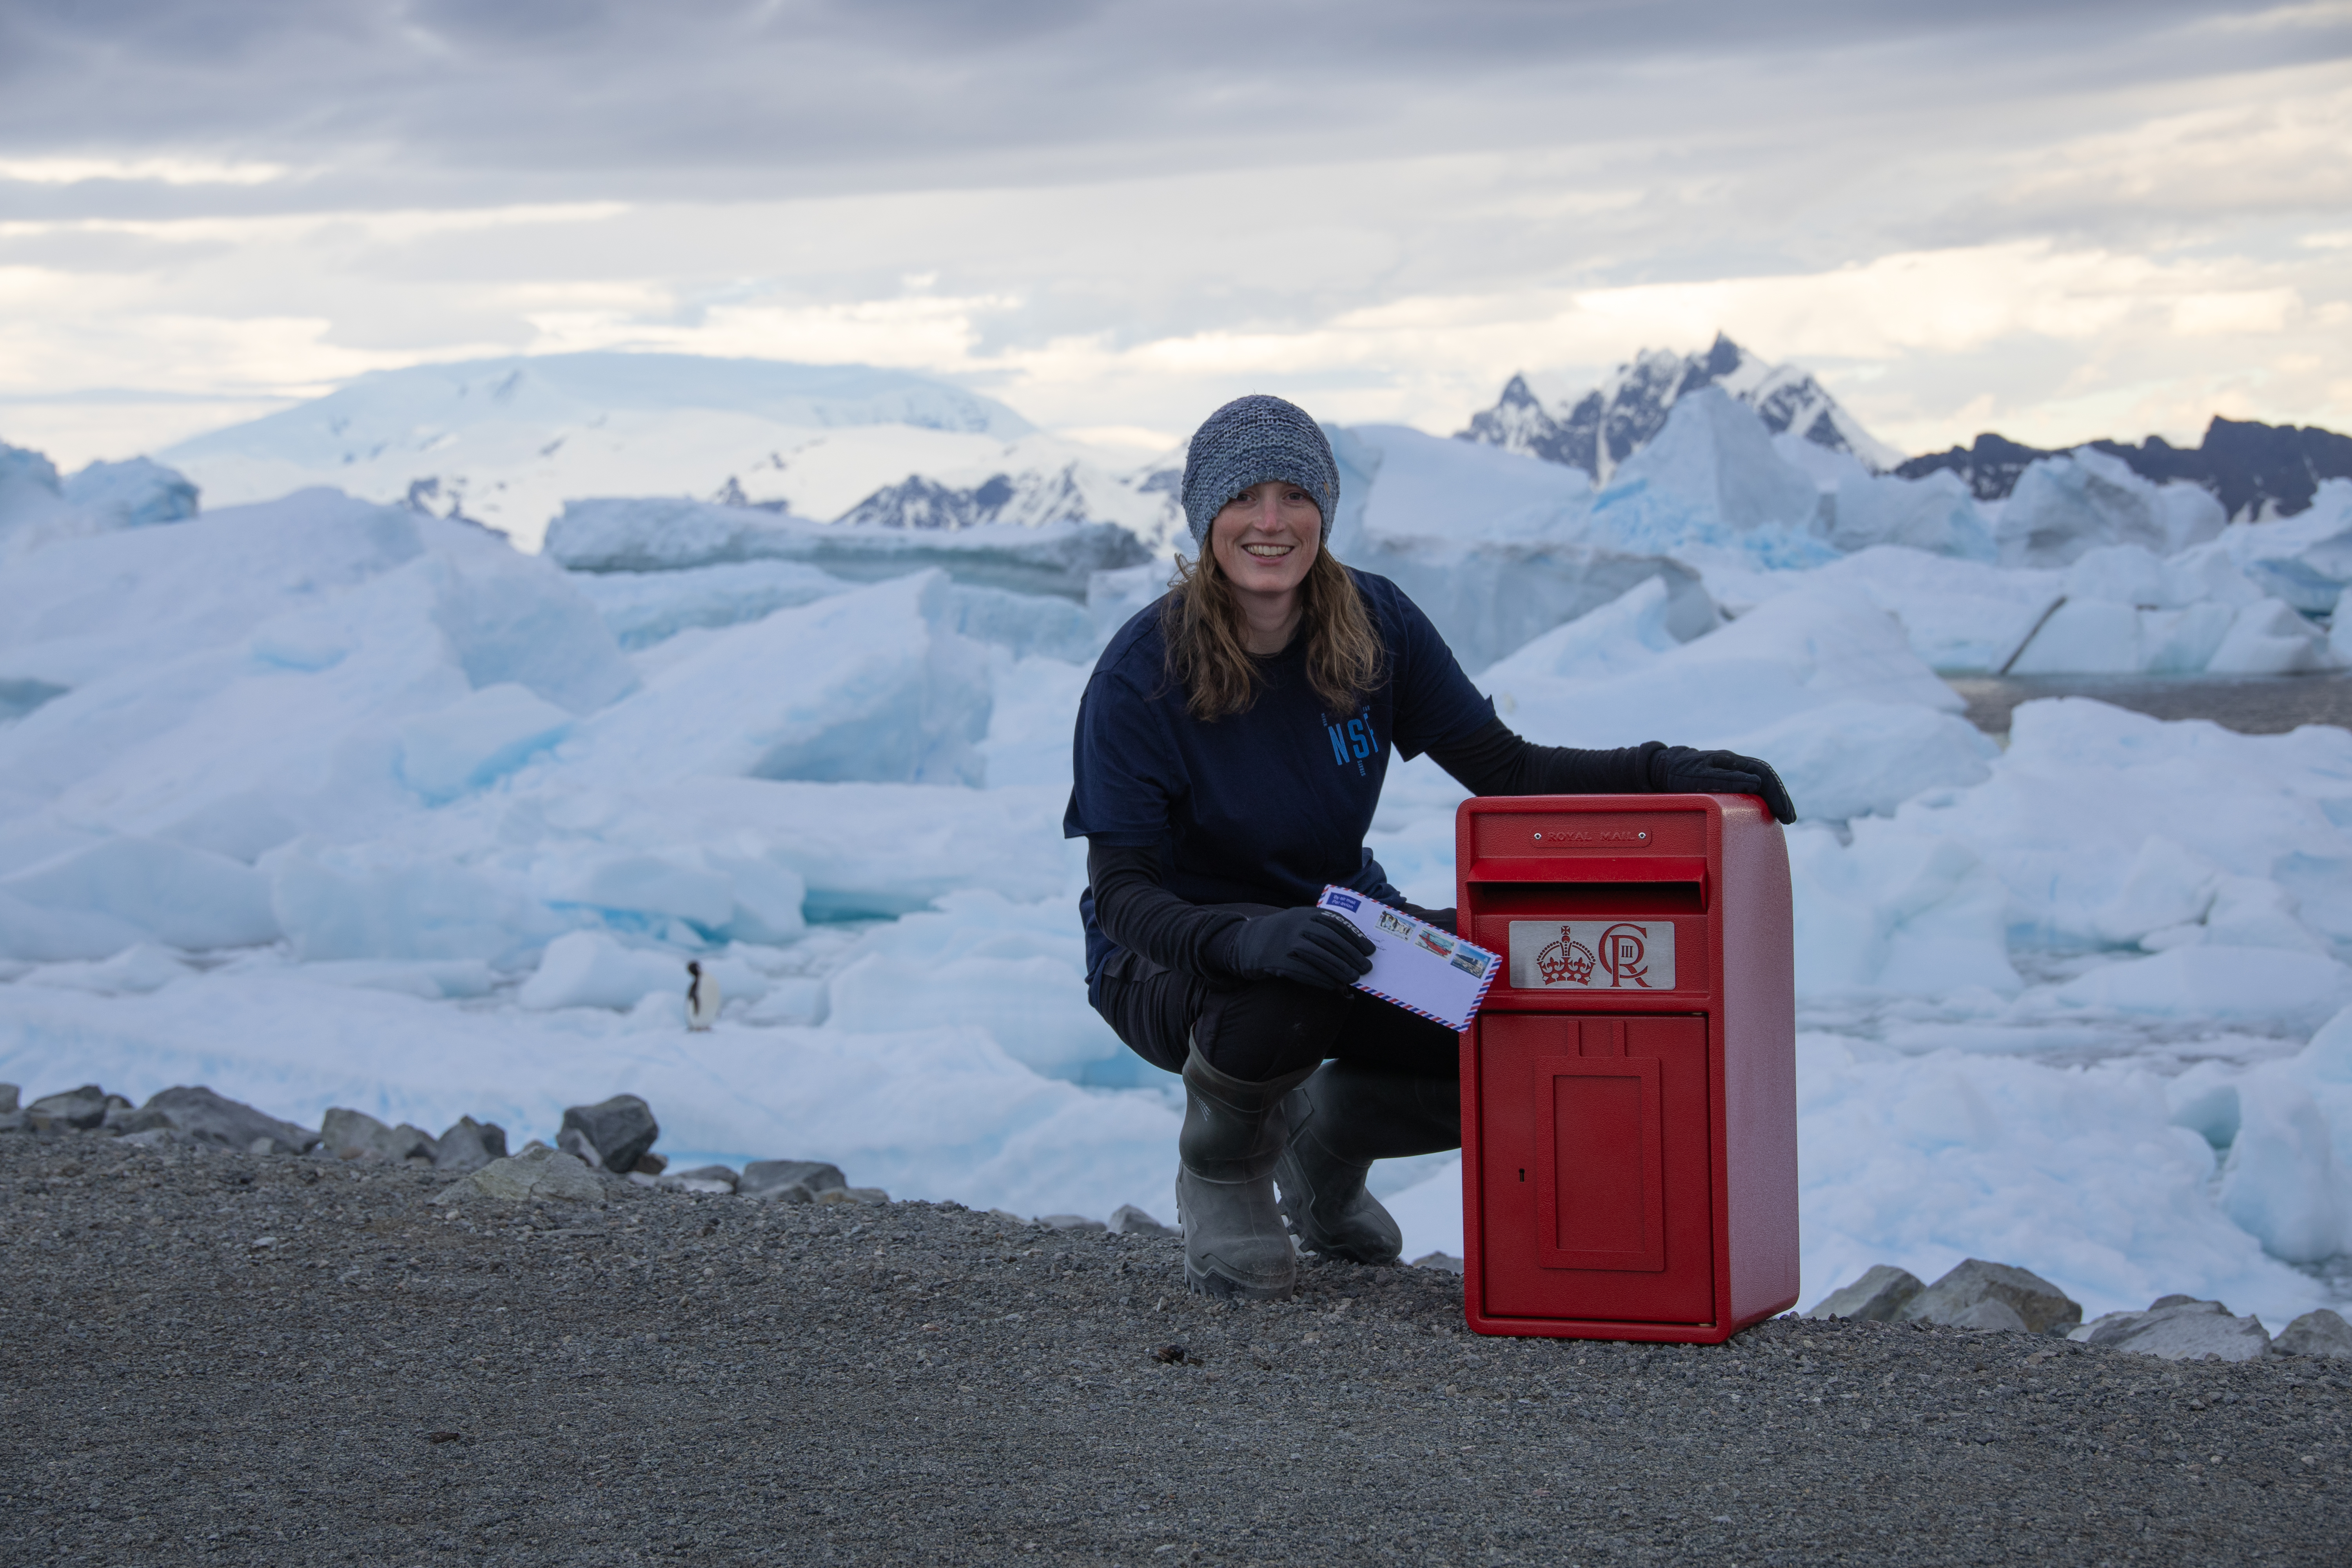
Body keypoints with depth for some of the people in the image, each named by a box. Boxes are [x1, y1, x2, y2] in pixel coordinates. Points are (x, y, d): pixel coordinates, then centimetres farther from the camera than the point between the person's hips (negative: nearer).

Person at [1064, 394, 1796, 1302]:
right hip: (1172, 957, -4)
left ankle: (1328, 1135, 13)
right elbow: (1121, 893, -23)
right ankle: (1218, 1164, -4)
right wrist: (1252, 938, -43)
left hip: (1339, 915, 5)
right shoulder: (1141, 675, -22)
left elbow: (1502, 769, -3)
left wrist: (1663, 772, -18)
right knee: (1286, 991, -40)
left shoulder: (1375, 625, -9)